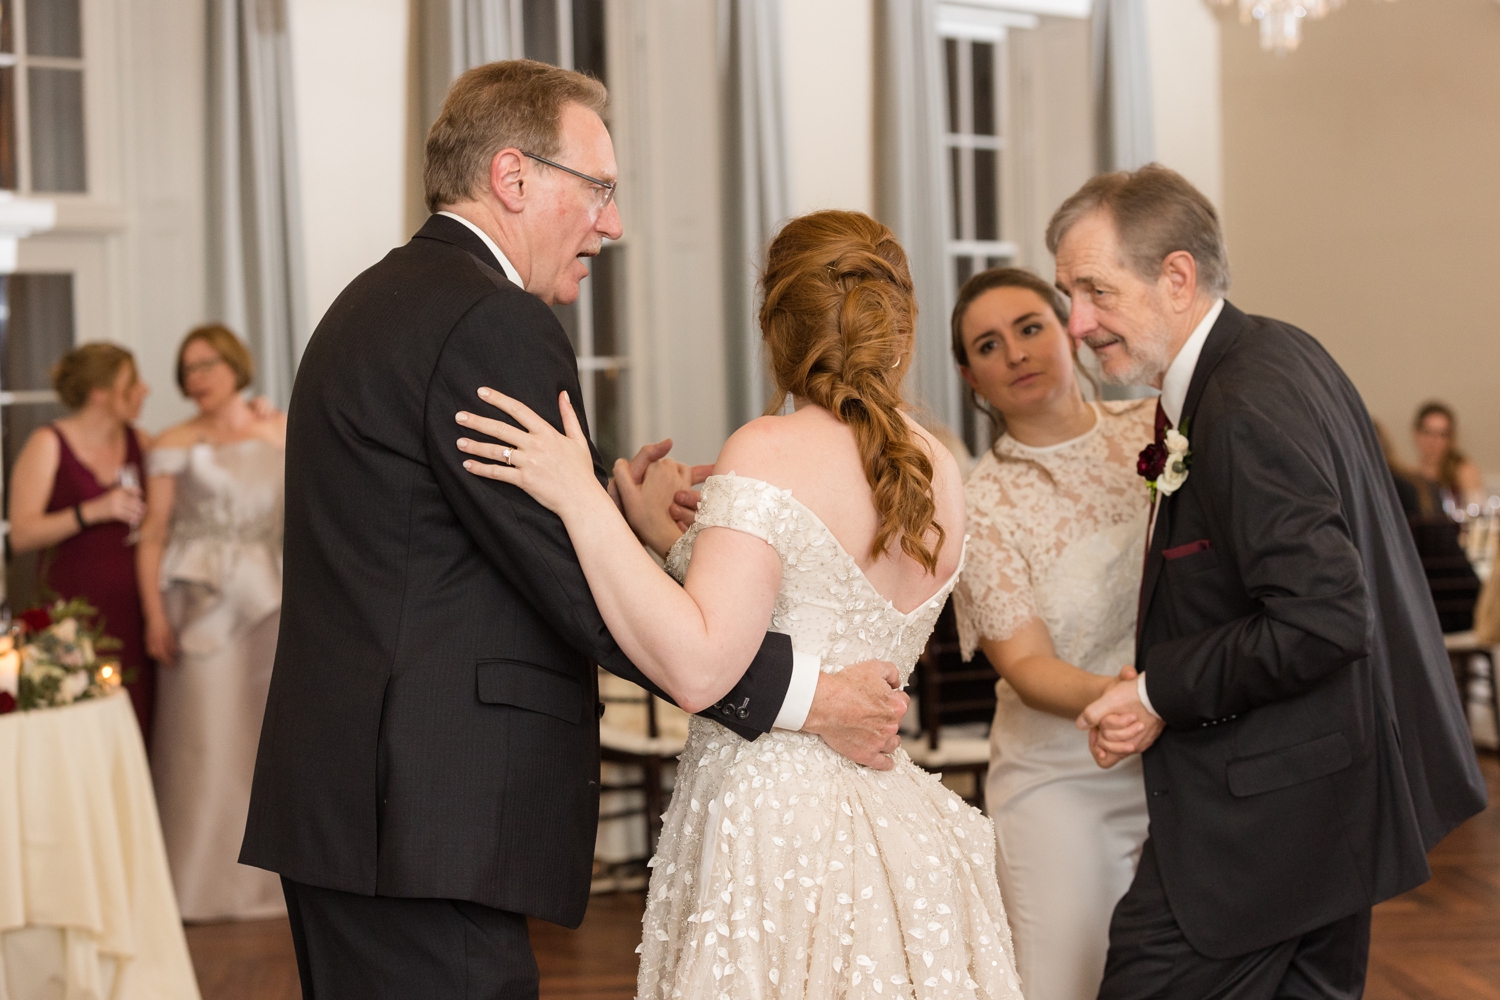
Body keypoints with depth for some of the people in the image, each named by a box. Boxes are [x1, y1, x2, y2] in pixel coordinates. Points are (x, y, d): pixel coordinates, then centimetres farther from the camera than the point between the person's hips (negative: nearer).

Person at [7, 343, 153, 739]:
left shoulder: (138, 442, 13)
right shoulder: (48, 444, 0)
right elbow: (21, 535, -6)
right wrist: (91, 512, -16)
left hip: (133, 606, 5)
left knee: (139, 720, -3)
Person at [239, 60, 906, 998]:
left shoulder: (382, 300, 18)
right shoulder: (492, 324, -14)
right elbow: (583, 588, -17)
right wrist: (803, 694, -11)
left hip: (343, 808, 11)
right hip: (426, 828, -11)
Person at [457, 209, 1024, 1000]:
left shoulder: (771, 453, -14)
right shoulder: (935, 469, 7)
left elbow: (698, 668, -22)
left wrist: (582, 500, -19)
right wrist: (668, 536, 17)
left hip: (768, 827, -7)